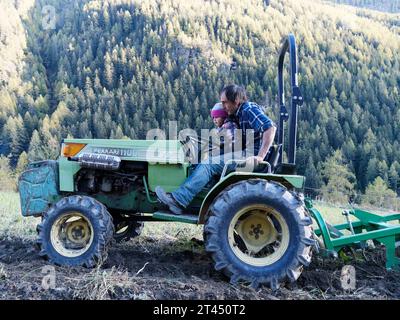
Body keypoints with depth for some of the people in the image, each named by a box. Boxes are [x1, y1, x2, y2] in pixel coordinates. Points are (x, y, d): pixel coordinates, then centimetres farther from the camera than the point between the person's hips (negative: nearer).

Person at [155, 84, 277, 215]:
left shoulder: (250, 109, -11)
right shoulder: (241, 113, 19)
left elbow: (271, 127, -23)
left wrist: (260, 157, -28)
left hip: (251, 155, -10)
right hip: (245, 153, 10)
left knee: (208, 164, -18)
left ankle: (178, 200, -20)